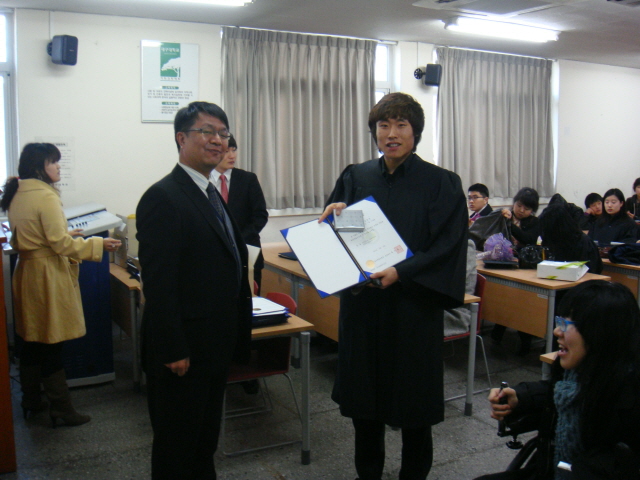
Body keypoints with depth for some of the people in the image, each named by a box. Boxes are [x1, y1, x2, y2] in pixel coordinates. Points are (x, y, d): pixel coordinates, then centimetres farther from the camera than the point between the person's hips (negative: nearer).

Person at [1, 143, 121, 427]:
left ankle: (31, 400, 31)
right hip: (48, 277, -9)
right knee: (52, 347, -2)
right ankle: (61, 409, 8)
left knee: (33, 342, 18)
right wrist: (98, 244, -15)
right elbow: (60, 243, -21)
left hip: (27, 273, 9)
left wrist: (65, 234, 24)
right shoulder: (45, 196, -18)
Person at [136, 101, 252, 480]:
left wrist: (236, 335, 16)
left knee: (205, 441, 22)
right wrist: (173, 351, -22)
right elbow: (158, 283, -21)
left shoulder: (212, 194, 13)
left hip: (216, 347, 9)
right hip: (182, 352, -9)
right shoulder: (163, 198, -16)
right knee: (176, 448, 8)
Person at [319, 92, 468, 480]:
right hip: (362, 306, 3)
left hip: (414, 309, -3)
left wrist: (402, 272, -23)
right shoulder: (355, 178, 5)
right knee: (364, 396, 12)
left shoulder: (441, 184, -4)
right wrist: (333, 218, -13)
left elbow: (448, 248, -10)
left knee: (413, 402, 9)